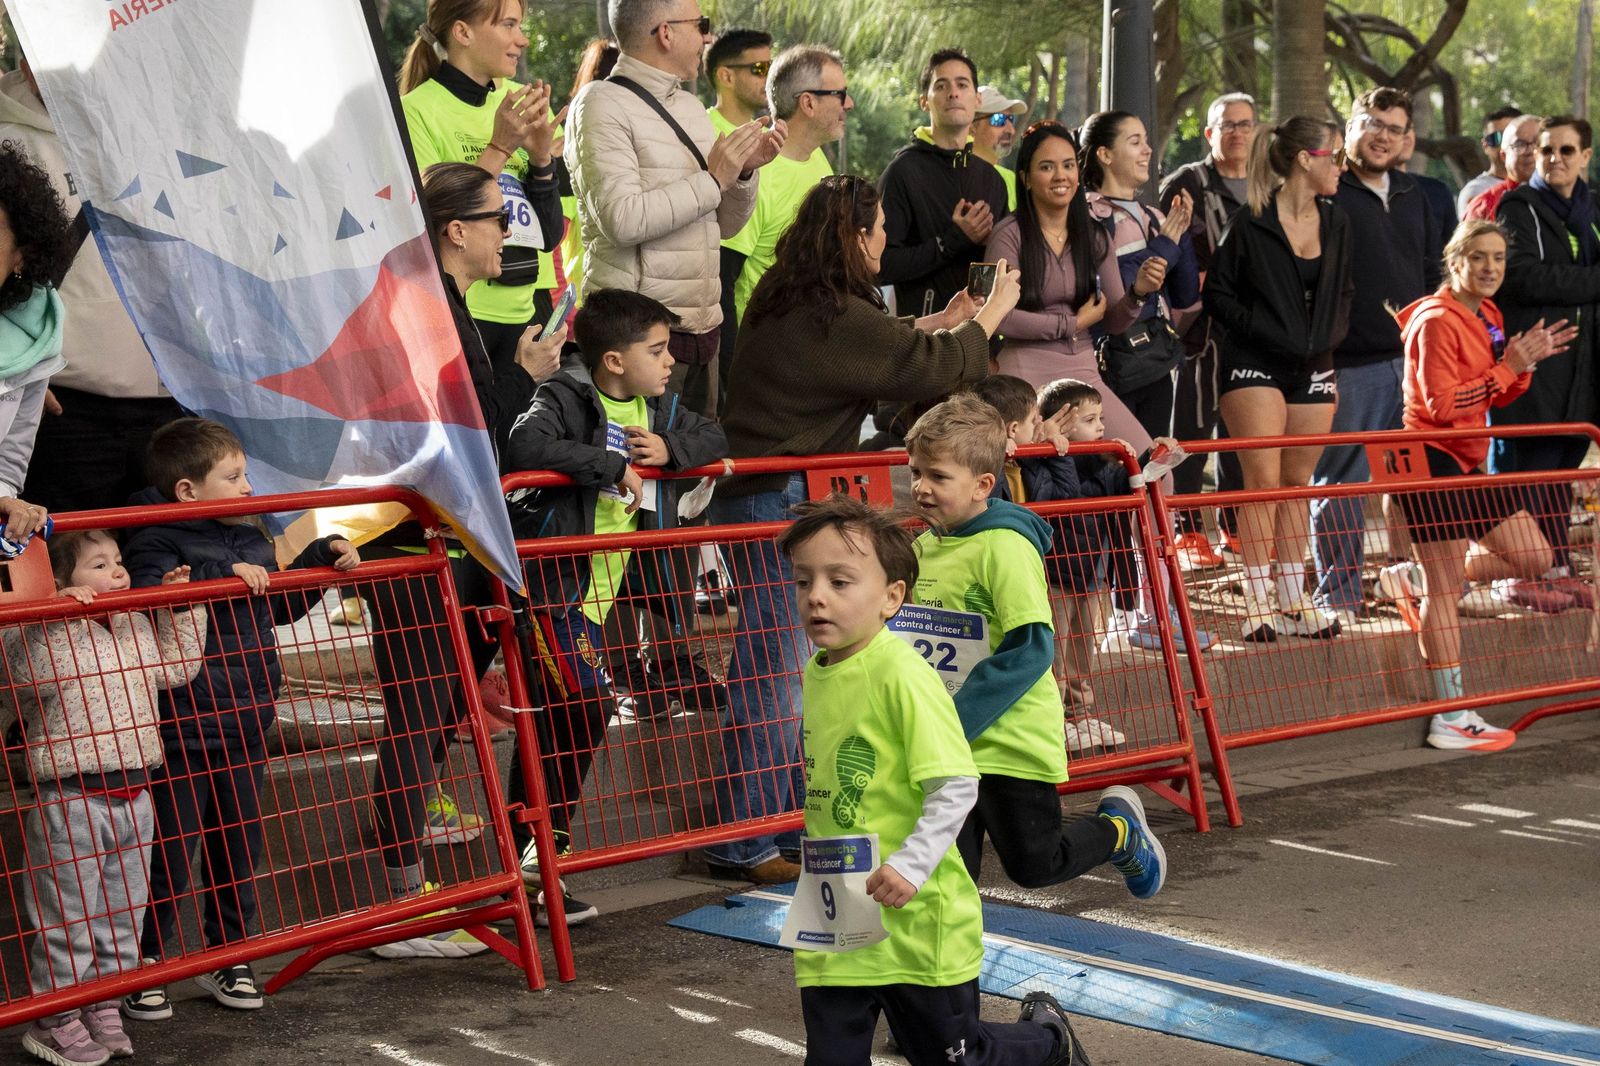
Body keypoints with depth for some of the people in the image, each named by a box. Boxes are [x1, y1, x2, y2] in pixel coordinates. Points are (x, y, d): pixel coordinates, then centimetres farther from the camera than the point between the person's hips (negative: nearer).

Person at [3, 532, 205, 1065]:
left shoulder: (137, 626, 10)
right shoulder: (47, 632, -13)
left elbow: (176, 668, 20)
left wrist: (181, 609, 13)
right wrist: (56, 617, -33)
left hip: (132, 795, 7)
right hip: (71, 798, -7)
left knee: (123, 911, 14)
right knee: (70, 915, 1)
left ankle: (103, 1011, 27)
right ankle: (55, 1021, 14)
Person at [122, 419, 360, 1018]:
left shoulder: (250, 541, 13)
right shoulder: (157, 542, -11)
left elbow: (281, 605, 25)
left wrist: (324, 557, 16)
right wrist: (221, 577, -31)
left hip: (245, 722, 7)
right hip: (182, 726, -7)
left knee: (239, 844, 13)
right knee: (171, 852, -1)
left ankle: (229, 958, 24)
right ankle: (142, 967, 10)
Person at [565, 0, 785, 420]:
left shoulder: (691, 108, 16)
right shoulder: (602, 104, -7)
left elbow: (724, 225, 21)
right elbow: (622, 220, -20)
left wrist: (745, 171, 3)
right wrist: (713, 179, -13)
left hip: (703, 328, 7)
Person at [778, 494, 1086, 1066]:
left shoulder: (902, 673, -20)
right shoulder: (817, 671, 5)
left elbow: (957, 784, -21)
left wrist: (912, 864, -26)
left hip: (914, 917, -6)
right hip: (832, 919, 7)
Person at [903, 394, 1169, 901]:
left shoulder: (1005, 547, -18)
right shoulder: (922, 548, 4)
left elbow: (1030, 650, -22)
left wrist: (955, 721, -25)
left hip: (1011, 743, -6)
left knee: (1034, 864, 10)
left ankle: (1119, 827, 36)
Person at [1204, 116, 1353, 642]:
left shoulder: (1336, 221, 10)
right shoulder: (1250, 224, -8)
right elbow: (1217, 293, -5)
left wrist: (1329, 334, 2)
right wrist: (1265, 332, -13)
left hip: (1313, 369, 6)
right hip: (1256, 366, -6)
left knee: (1297, 482, 9)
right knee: (1264, 480, -11)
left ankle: (1294, 601, 14)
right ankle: (1257, 604, -9)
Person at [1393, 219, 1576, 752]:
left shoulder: (1488, 317, 12)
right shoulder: (1436, 322, -15)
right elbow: (1441, 405, -22)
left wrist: (1527, 361, 0)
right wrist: (1507, 366, -19)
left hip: (1469, 463, 9)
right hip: (1432, 462, -9)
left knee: (1535, 559, 9)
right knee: (1443, 589, -5)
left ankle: (1428, 574, 24)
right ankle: (1451, 719, -1)